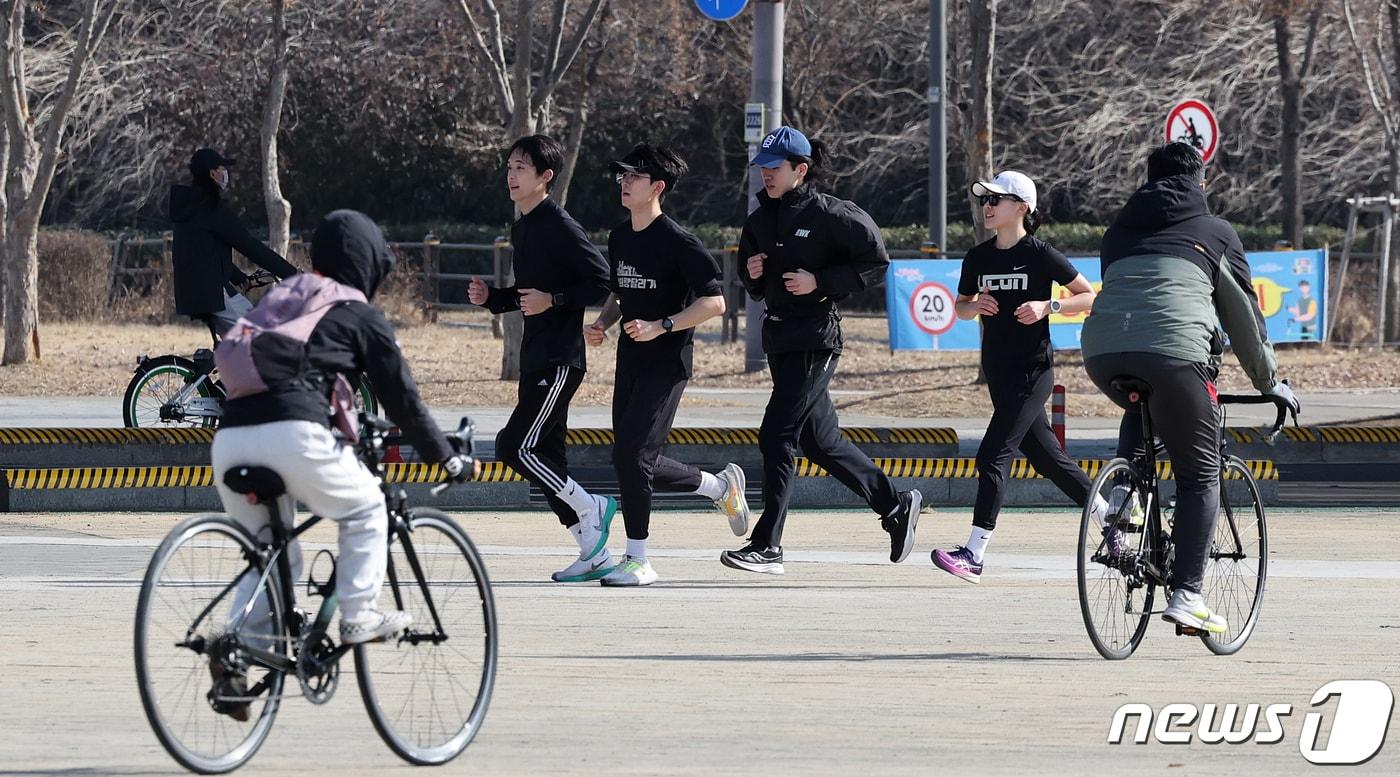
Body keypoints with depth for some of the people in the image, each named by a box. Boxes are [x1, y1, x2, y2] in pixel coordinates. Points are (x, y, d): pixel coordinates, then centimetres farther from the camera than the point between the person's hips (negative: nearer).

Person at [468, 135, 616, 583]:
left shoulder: (561, 227, -12)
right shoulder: (521, 229, 16)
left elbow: (603, 283, -16)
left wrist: (552, 300, -22)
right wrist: (491, 298, 10)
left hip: (560, 359, -10)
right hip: (535, 359, 10)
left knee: (514, 446, -14)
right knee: (545, 456, 7)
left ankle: (590, 508, 1)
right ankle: (595, 555, 11)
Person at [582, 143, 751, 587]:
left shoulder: (677, 242, -13)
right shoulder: (619, 238, 11)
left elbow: (714, 302, -16)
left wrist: (660, 326, -24)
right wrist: (601, 324, 5)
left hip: (666, 362, -9)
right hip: (630, 362, 9)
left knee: (631, 454, -15)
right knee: (633, 463, 9)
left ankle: (637, 561, -7)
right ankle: (720, 486, 31)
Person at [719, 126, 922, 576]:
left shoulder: (831, 215, -10)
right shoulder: (760, 221, 12)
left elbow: (876, 264, -9)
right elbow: (754, 287, 23)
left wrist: (820, 281, -17)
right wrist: (753, 275, -1)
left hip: (816, 339, -9)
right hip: (778, 335, 9)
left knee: (776, 436, -13)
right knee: (820, 441, 13)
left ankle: (767, 546, -12)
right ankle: (896, 505, 28)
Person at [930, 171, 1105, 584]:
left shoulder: (1040, 254, -9)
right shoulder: (978, 257, 8)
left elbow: (1089, 297, -4)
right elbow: (960, 306, 19)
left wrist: (1047, 306, -19)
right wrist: (974, 306, -4)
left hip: (1032, 369, -7)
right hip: (997, 370, 7)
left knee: (993, 454, -15)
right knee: (1046, 457, 14)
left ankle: (974, 554, -18)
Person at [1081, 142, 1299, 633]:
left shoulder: (1120, 231, 28)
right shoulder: (1215, 233, 18)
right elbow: (1243, 315, 21)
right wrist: (1269, 384, 33)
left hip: (1102, 352, 4)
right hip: (1174, 353, -4)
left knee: (1140, 412, 38)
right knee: (1200, 476, 8)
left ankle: (1120, 499, 14)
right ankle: (1186, 595, -2)